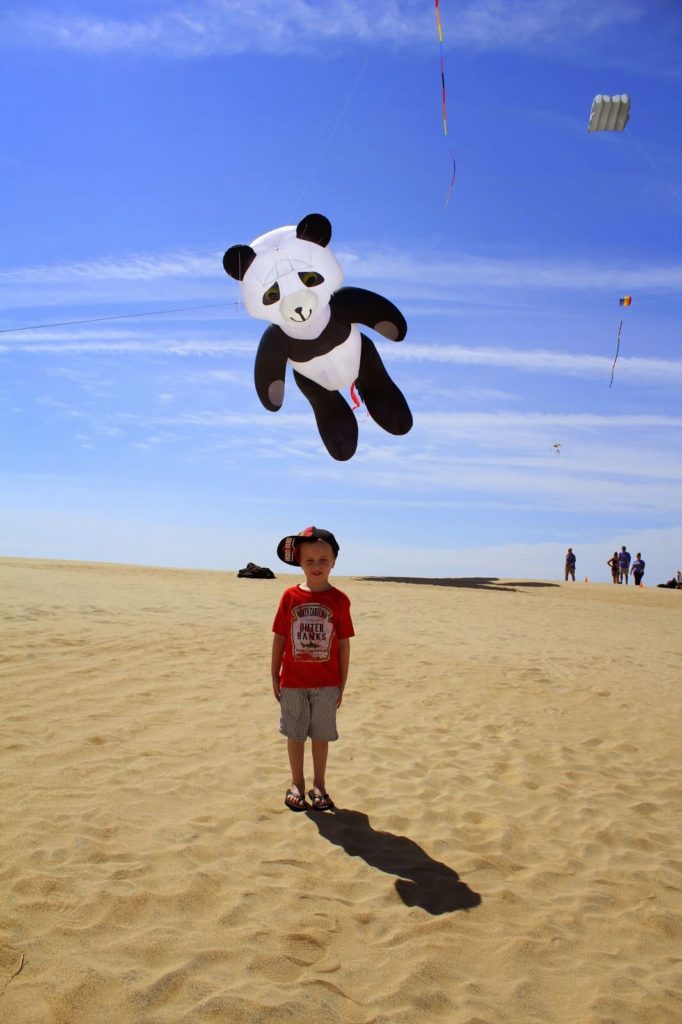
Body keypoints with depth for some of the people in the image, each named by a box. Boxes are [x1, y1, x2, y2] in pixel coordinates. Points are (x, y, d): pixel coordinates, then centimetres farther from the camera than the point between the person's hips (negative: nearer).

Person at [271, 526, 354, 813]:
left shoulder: (339, 600, -5)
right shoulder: (290, 597, -3)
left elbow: (344, 644, -1)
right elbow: (279, 638, 2)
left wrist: (342, 684, 0)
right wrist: (275, 677, 3)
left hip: (326, 683, 0)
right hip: (293, 681, 1)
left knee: (321, 735, 10)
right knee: (295, 734, 11)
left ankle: (318, 785, 25)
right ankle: (297, 784, 26)